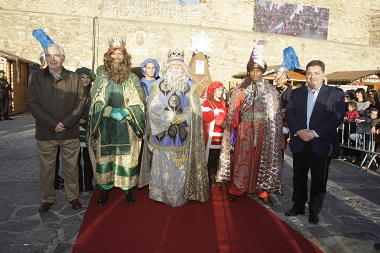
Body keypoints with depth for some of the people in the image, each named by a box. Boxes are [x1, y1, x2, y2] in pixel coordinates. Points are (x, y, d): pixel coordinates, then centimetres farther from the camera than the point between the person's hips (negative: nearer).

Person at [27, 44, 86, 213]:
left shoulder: (73, 77, 4)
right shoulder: (37, 77, 4)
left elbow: (81, 101, -2)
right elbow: (33, 103, -3)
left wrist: (66, 122, -13)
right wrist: (52, 124, -13)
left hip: (70, 132, 0)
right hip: (45, 133, 1)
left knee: (71, 167, 9)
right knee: (46, 168, 10)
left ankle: (73, 197, 25)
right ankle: (47, 199, 27)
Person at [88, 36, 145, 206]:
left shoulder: (132, 79, 3)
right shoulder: (101, 78, 6)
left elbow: (139, 104, 1)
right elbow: (96, 103, 1)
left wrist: (125, 112, -17)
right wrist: (110, 111, -18)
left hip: (126, 128, 0)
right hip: (105, 128, 1)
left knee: (127, 158, 4)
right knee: (104, 158, 6)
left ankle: (127, 188, 21)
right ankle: (105, 189, 22)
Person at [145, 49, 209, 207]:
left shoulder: (190, 86, 8)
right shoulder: (158, 86, 5)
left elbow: (195, 108, 2)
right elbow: (153, 107, -4)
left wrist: (184, 117, -15)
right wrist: (169, 117, -14)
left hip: (182, 134, 1)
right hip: (163, 134, 0)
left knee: (181, 165, 5)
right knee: (163, 163, 4)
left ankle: (179, 195, 19)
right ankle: (161, 193, 18)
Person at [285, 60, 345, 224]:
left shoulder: (335, 94, -2)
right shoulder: (296, 93, 9)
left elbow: (337, 117, -11)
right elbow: (289, 114, 1)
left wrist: (315, 133, -19)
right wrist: (299, 131, -15)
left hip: (322, 144, -3)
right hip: (300, 144, 3)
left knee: (319, 180, 8)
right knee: (299, 177, 13)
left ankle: (314, 211, 25)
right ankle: (298, 206, 30)